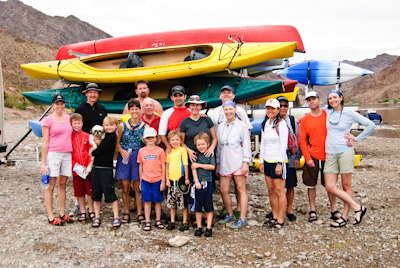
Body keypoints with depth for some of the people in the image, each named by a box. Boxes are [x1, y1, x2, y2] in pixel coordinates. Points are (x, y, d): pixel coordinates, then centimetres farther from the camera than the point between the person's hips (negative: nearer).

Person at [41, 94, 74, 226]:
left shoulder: (68, 118, 12)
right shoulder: (48, 120, -2)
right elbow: (45, 142, -4)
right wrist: (43, 162, -7)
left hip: (67, 154, 5)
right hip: (53, 154, -5)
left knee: (63, 185, 11)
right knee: (50, 186, 0)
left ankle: (62, 214, 20)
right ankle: (51, 217, 6)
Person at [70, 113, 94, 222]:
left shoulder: (87, 136, 1)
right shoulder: (69, 137, 1)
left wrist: (89, 166, -9)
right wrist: (74, 166, -10)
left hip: (87, 169, 0)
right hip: (76, 170, 0)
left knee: (89, 190, 6)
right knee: (79, 192, 9)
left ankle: (91, 211, 19)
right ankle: (82, 212, 21)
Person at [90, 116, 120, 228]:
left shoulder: (111, 137, -13)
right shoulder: (105, 135, 14)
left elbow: (100, 151, -15)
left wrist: (92, 153, 2)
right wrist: (97, 143, -5)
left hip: (106, 169, -8)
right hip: (96, 167, 8)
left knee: (110, 193, -4)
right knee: (96, 193, 11)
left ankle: (116, 218, 4)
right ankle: (97, 217, 21)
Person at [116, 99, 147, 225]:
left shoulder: (145, 127, 1)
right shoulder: (122, 126, 3)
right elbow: (117, 142, 9)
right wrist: (121, 150, -9)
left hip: (138, 158, -1)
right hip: (124, 157, 1)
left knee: (137, 188, 4)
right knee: (125, 188, 4)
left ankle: (139, 213, 14)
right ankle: (126, 213, 17)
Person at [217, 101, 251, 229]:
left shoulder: (241, 126, 0)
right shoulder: (221, 127, 15)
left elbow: (246, 145, -2)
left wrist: (245, 162, -9)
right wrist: (218, 163, 15)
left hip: (238, 162, -5)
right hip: (224, 162, 5)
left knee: (241, 189, -3)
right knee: (223, 190, 3)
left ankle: (243, 218, 2)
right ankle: (230, 214, 22)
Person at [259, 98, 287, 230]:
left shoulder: (281, 123, -9)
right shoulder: (264, 124, 13)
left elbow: (283, 144, -13)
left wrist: (279, 163, -17)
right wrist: (261, 161, 14)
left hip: (278, 161, -7)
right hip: (267, 161, 7)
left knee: (279, 191, -3)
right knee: (271, 191, 10)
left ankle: (280, 220, 3)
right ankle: (275, 217, 19)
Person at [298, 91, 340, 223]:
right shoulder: (304, 120, 3)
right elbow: (302, 141, 1)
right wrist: (308, 158, -6)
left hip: (327, 156, 0)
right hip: (312, 157, 0)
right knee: (311, 185, 6)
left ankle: (334, 210, 19)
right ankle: (312, 211, 18)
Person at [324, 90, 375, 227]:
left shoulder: (350, 114, 1)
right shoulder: (327, 113, 11)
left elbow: (371, 125, 3)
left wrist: (356, 138, 1)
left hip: (345, 152, -4)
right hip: (330, 154, 4)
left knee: (346, 185, 2)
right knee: (330, 187, -4)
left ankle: (344, 216, 12)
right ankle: (358, 208, 7)